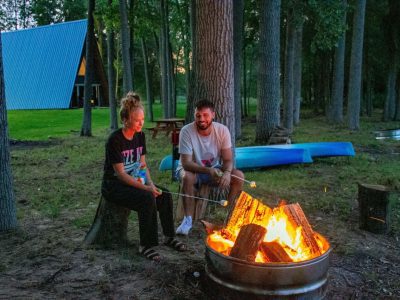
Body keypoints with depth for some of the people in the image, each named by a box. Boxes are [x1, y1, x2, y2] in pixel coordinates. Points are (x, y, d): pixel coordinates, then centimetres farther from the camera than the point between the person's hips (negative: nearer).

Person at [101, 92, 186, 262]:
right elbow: (120, 173, -22)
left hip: (134, 182, 7)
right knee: (147, 198, -30)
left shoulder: (140, 136, 3)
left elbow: (143, 165, 7)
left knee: (165, 196, -12)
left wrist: (151, 184, -11)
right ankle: (146, 246, -17)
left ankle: (169, 237, 6)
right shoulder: (114, 140, -19)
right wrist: (145, 188, -27)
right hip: (113, 186, -7)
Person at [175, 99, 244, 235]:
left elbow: (228, 159, -12)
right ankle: (188, 219, -22)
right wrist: (208, 170, -41)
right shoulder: (186, 131, -23)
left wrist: (227, 172, -35)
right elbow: (186, 163, -25)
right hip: (192, 169, -3)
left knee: (239, 175, -19)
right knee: (187, 176, -37)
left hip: (214, 169, 3)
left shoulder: (222, 130, -15)